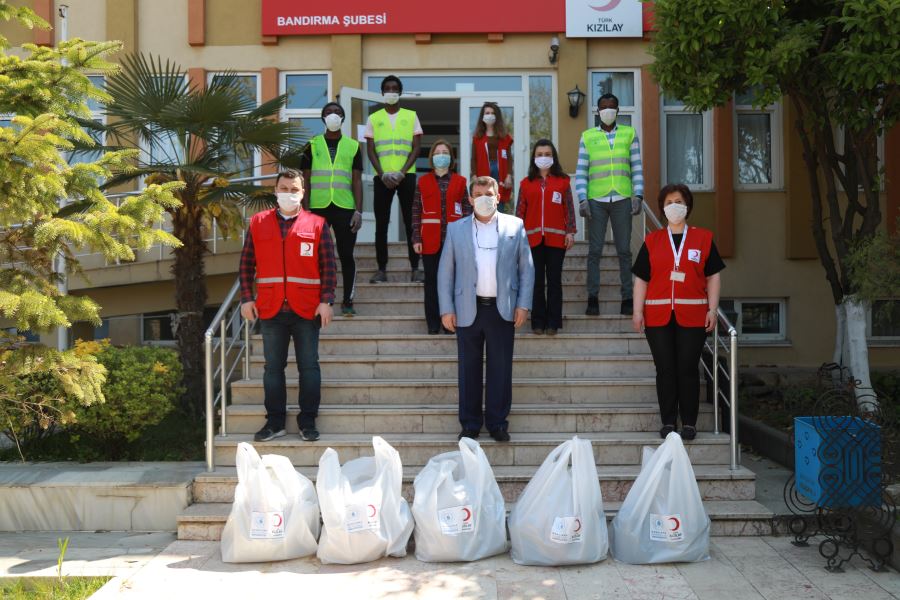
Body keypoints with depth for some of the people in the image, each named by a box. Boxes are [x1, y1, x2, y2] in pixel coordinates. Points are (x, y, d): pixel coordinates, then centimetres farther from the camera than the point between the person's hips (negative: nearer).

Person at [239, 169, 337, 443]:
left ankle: (308, 421, 13)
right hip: (270, 308, 2)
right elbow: (246, 263, 8)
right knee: (273, 367, 8)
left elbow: (328, 266, 1)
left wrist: (326, 300, -7)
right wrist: (246, 298, 0)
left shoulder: (317, 224, 3)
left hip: (307, 308, -1)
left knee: (309, 366, 4)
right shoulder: (258, 223, 7)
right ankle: (275, 422, 17)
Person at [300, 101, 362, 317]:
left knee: (346, 255, 1)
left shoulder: (353, 146, 10)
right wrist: (306, 210, -1)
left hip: (345, 208, 0)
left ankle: (347, 301, 9)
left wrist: (358, 211, -2)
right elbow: (306, 180, 7)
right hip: (318, 208, 0)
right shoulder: (312, 145, 9)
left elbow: (357, 181, 7)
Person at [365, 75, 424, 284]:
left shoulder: (411, 116, 9)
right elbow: (370, 150, 4)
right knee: (381, 224, 0)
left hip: (406, 175, -1)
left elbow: (416, 147, 3)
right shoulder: (373, 118, 10)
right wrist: (383, 174, -9)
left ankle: (415, 268, 0)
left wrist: (402, 172, -10)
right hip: (382, 176, 1)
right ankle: (381, 269, 4)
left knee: (411, 222, -2)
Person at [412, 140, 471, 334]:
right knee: (432, 282, 3)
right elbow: (416, 212, 4)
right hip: (430, 241, 0)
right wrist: (416, 238, -3)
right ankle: (433, 324, 10)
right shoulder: (423, 182, 7)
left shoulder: (459, 182, 7)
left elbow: (467, 210, 5)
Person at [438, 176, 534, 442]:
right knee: (469, 369, 7)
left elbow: (526, 268, 6)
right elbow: (445, 271, 5)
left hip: (503, 310, 0)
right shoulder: (456, 229, 5)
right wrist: (446, 309, -1)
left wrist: (523, 304, -1)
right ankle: (470, 424, 17)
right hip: (468, 310, 0)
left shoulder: (515, 226, 5)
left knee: (501, 369, 5)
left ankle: (498, 422, 17)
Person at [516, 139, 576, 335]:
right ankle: (538, 321, 11)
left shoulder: (562, 182, 6)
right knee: (536, 281, 4)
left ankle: (553, 322, 9)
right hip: (533, 238, 1)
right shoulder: (526, 183, 8)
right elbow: (520, 211, 8)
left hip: (556, 238, -1)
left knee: (554, 281, 3)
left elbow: (569, 208, 4)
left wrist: (570, 231, -3)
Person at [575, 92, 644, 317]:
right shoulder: (587, 137, 9)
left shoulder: (629, 134, 10)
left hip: (622, 200, 0)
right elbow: (581, 172, 6)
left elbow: (637, 168, 8)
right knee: (594, 251, -1)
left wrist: (638, 196, -4)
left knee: (624, 250, 1)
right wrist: (582, 200, -6)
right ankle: (593, 298, 3)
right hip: (596, 200, 0)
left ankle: (627, 298, 5)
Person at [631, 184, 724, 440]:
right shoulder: (652, 241, 10)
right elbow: (641, 279, 8)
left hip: (692, 316, -1)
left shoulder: (703, 238, 8)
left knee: (688, 369, 0)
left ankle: (689, 423, 8)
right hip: (658, 316, 1)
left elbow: (713, 277, 7)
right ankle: (668, 422, 10)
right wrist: (637, 311, 1)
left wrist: (713, 309, -2)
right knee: (665, 369, 2)